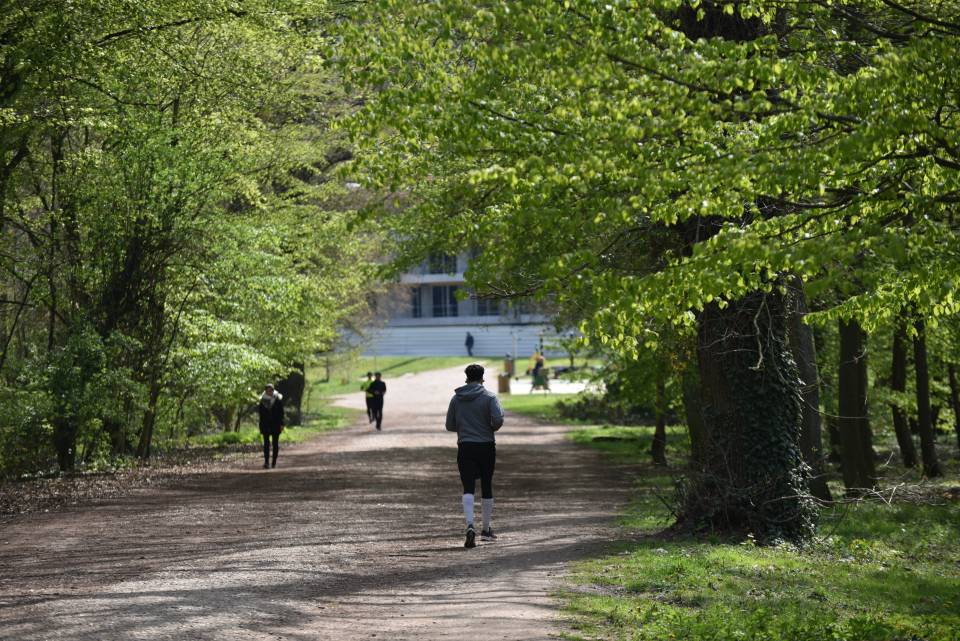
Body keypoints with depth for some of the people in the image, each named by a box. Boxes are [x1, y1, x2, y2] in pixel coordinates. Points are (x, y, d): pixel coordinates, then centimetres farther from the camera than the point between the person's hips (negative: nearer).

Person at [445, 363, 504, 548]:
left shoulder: (456, 398, 4)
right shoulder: (489, 397, -4)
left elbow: (450, 426, 7)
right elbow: (498, 419, -18)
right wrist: (492, 428, 4)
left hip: (465, 447, 1)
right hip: (486, 447, -1)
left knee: (468, 489, -5)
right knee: (486, 487, 12)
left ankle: (470, 526, -26)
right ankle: (486, 529, 21)